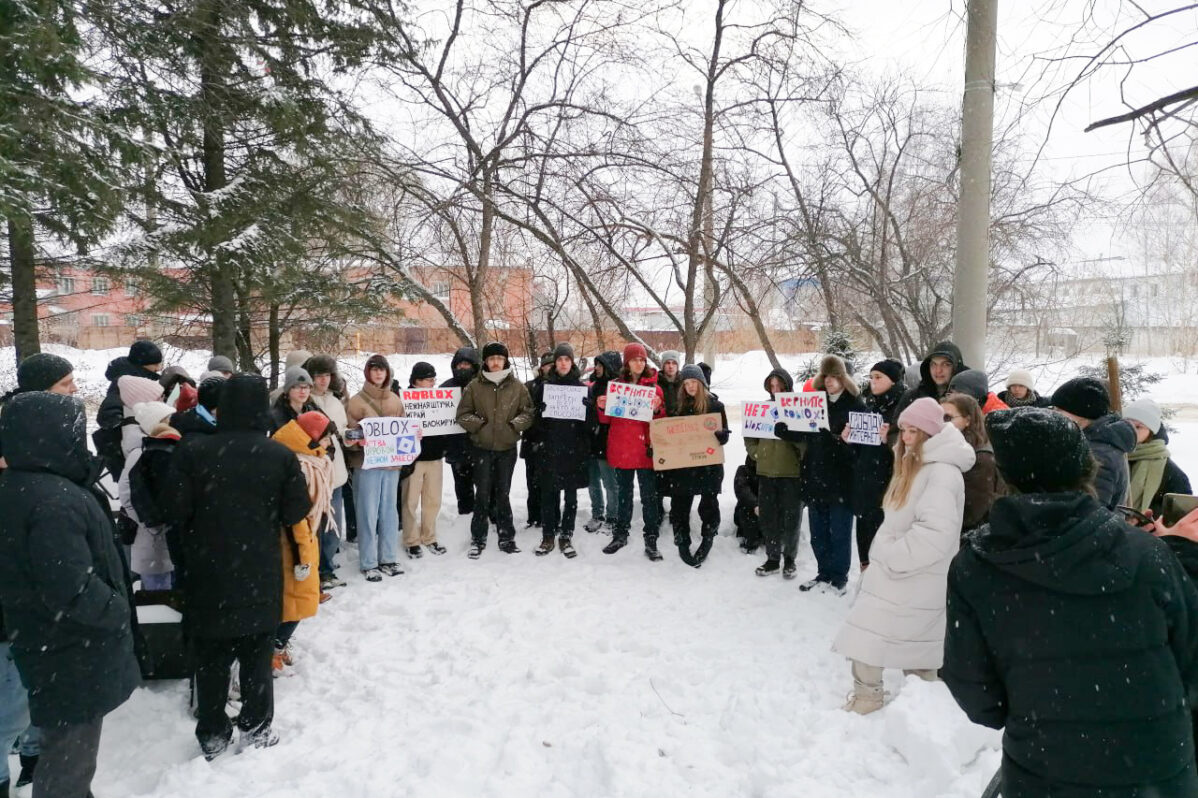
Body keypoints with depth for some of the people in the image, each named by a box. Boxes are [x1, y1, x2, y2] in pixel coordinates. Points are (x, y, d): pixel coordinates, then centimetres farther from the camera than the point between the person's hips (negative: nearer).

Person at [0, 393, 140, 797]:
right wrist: (118, 612, -17)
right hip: (72, 655, -10)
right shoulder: (55, 501, -28)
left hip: (48, 645, 10)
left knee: (62, 747, 28)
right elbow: (71, 588, -31)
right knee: (69, 761, 8)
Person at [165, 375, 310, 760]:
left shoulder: (192, 450, -11)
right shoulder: (281, 455, -11)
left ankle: (212, 735, 24)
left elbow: (177, 507, -8)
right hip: (260, 573, 0)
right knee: (257, 655, 14)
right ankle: (256, 728, 24)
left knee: (211, 657, 14)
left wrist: (191, 545, 11)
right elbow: (296, 512, -7)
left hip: (208, 571, 0)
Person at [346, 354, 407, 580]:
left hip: (391, 463, 4)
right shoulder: (357, 401, -3)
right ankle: (369, 563, 10)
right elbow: (350, 433, -3)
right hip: (366, 464, -4)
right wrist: (359, 441, -23)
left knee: (389, 511, 10)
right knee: (368, 513, 0)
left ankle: (388, 558, 21)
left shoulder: (395, 400, 11)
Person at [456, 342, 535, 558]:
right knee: (483, 494, 3)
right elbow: (462, 415, 1)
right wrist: (478, 423, -15)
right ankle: (478, 538, 15)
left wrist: (515, 424, -13)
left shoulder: (517, 386, 1)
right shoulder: (474, 386, -1)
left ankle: (506, 537, 21)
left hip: (507, 448, 1)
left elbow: (528, 412, 4)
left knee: (503, 494, 10)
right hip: (482, 448, -1)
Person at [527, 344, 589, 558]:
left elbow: (590, 420, 5)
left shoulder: (581, 387, 5)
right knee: (548, 493, 4)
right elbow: (534, 415, 4)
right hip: (549, 449, 0)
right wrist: (534, 439, -13)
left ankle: (566, 537, 15)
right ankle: (548, 536, 14)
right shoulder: (544, 386, 6)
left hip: (573, 449, 0)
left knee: (570, 494, 5)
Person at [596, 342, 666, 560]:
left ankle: (651, 540, 8)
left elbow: (663, 421, 1)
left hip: (645, 449, -2)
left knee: (649, 495, 1)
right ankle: (620, 535, 26)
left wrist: (657, 409, -19)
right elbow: (606, 419, 11)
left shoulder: (654, 387, 1)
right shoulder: (615, 385, 6)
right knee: (623, 493, 14)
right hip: (620, 449, 2)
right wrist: (601, 407, -10)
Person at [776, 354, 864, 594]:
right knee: (818, 531, 15)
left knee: (839, 533, 5)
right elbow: (799, 432, 10)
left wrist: (846, 439, -31)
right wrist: (776, 426, -5)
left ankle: (838, 577, 20)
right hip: (815, 477, 5)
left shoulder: (855, 404, -5)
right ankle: (824, 573, 29)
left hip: (841, 480, -5)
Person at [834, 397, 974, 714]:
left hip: (916, 580, -8)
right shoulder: (913, 465, 13)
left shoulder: (942, 473, -18)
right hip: (893, 572, 8)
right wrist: (884, 553, 10)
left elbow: (936, 534, -27)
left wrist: (890, 556, -20)